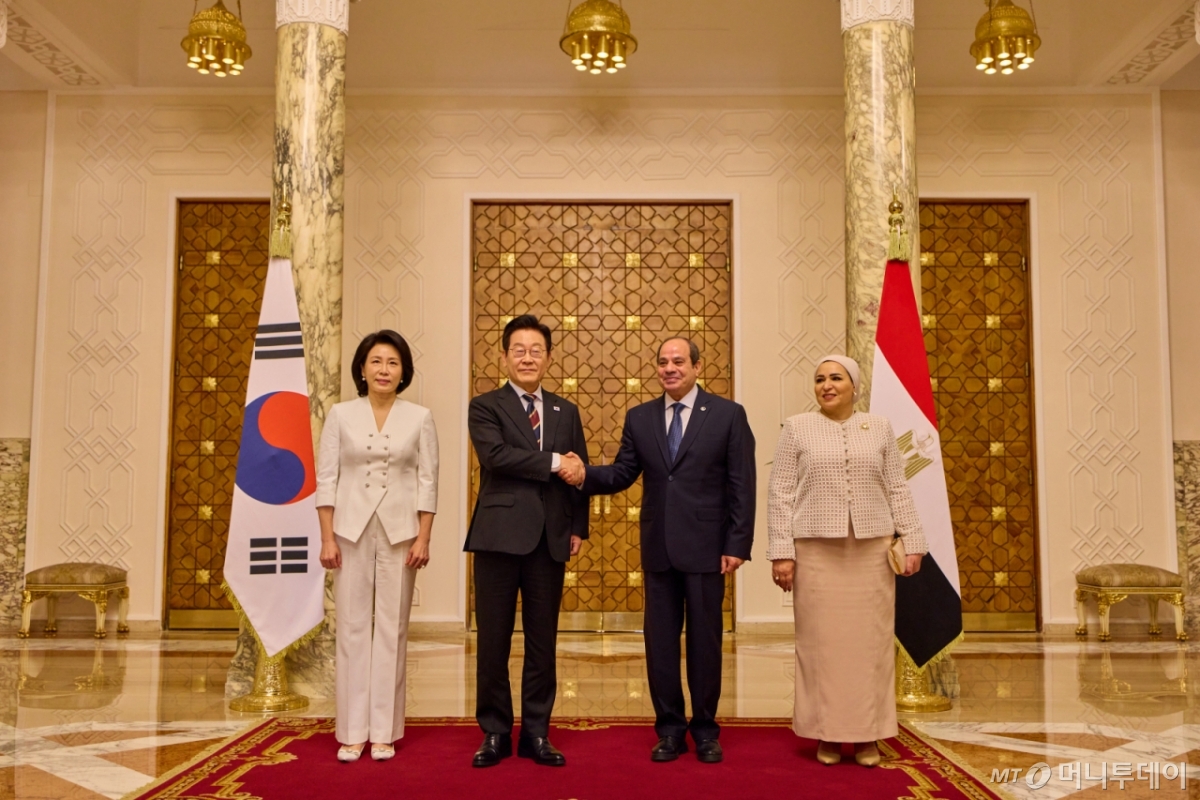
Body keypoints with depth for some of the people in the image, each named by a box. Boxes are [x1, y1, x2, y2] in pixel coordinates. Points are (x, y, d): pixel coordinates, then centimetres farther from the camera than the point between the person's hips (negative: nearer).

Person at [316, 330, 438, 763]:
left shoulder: (419, 418, 2)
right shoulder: (341, 415, 2)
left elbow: (427, 482, 1)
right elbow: (326, 478, 1)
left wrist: (423, 538, -5)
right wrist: (327, 538, -4)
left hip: (399, 531, 0)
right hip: (352, 529, 0)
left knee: (391, 629, 4)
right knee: (352, 627, 3)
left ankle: (384, 732, 12)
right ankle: (352, 732, 11)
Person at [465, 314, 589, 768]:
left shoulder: (566, 412, 14)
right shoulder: (485, 407, 2)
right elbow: (495, 455, -16)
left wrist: (578, 528, 5)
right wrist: (552, 462, -15)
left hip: (550, 539, 3)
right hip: (500, 535, -3)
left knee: (543, 641, 8)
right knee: (493, 640, 4)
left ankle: (536, 733, 19)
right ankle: (495, 732, 16)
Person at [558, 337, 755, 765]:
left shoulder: (728, 414, -2)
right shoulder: (639, 417, 9)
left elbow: (742, 485, -4)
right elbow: (622, 473, 5)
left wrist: (737, 545, -9)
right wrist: (585, 473, -15)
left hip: (706, 548, -3)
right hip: (658, 549, 3)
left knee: (704, 641, 7)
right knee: (659, 641, 8)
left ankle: (705, 730, 22)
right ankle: (670, 729, 22)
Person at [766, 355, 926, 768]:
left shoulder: (879, 427, 7)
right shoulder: (797, 428, 2)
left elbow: (897, 490, 8)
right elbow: (780, 494, -1)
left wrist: (912, 541, 1)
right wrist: (781, 552, -7)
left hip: (871, 550, 2)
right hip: (816, 551, -1)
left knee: (870, 640, 5)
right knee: (821, 641, 3)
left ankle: (867, 734, 15)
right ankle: (827, 733, 13)